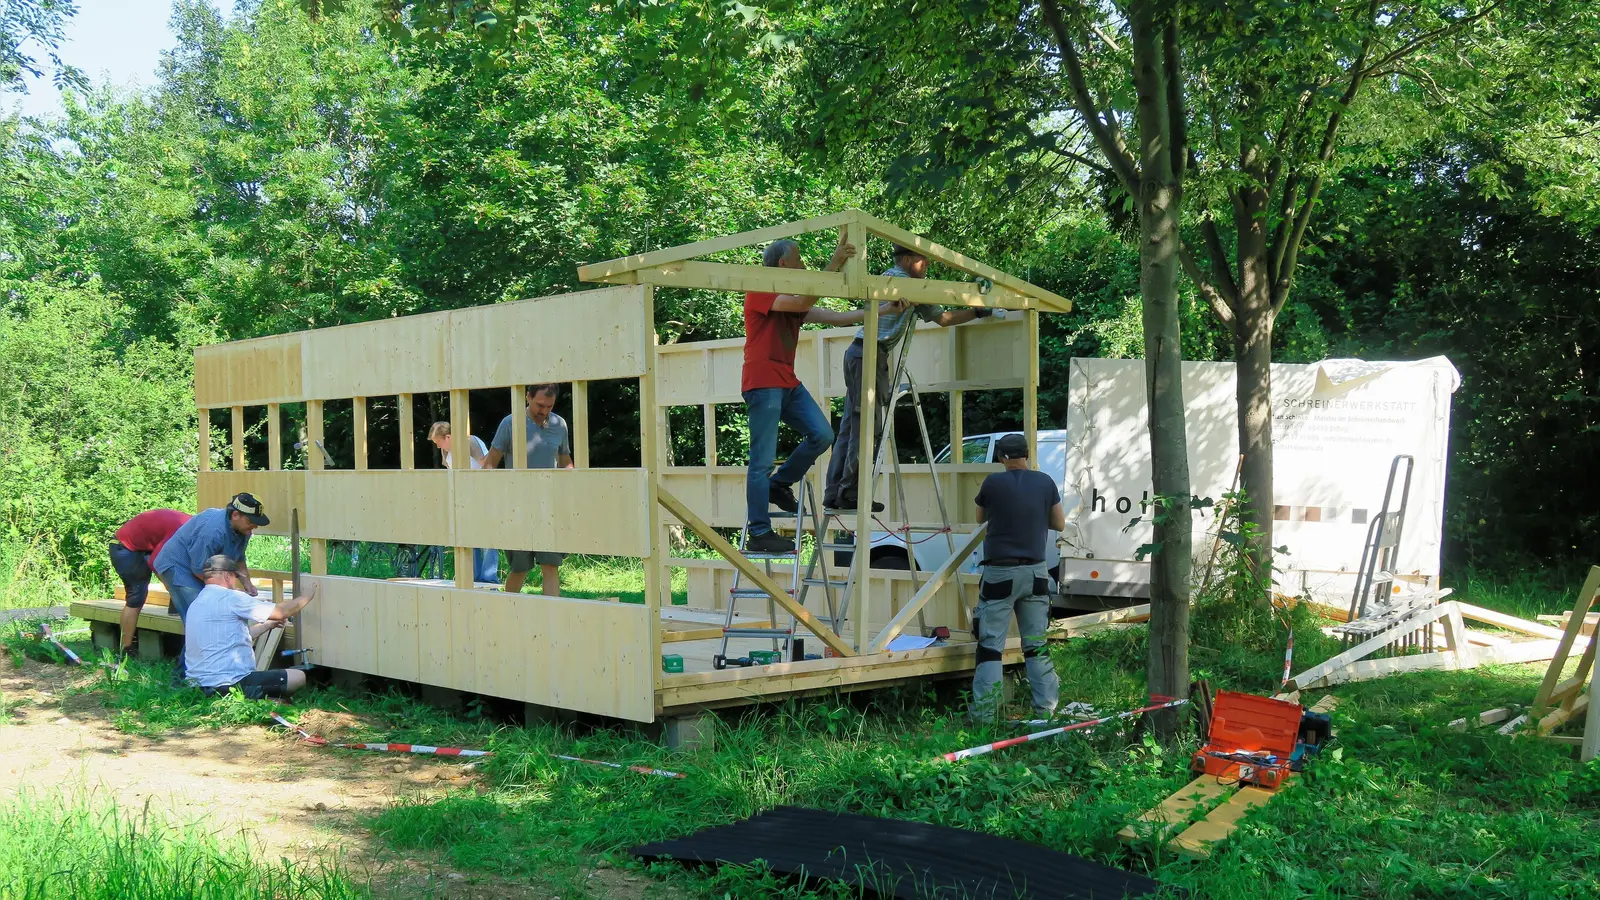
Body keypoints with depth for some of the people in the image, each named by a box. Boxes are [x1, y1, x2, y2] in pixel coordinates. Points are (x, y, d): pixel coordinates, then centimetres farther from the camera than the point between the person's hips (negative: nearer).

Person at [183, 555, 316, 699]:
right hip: (227, 684, -10)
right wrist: (305, 596, 11)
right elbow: (282, 611, -6)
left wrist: (269, 625, 29)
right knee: (298, 677, -3)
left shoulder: (196, 604, 16)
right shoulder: (229, 598, -12)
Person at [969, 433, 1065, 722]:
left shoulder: (993, 483, -8)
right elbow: (1059, 524, 10)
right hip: (1035, 573, 3)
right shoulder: (1045, 483, 0)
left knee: (990, 646, 0)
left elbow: (980, 518, 10)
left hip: (1000, 573, -3)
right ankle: (1045, 709, 12)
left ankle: (984, 714, -2)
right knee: (1037, 646, 11)